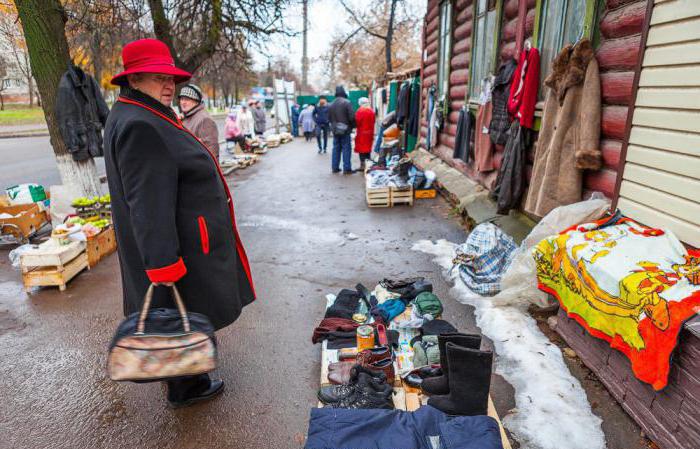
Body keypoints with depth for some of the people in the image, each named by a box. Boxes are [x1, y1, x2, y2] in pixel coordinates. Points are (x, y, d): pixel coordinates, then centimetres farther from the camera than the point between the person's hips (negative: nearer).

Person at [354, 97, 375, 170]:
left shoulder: (360, 110, -11)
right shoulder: (371, 111, 6)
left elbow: (357, 121, -13)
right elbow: (373, 123, 9)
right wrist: (372, 133, 17)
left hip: (361, 132, -5)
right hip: (369, 132, 5)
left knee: (361, 148, -2)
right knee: (368, 148, 13)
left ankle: (362, 165, -5)